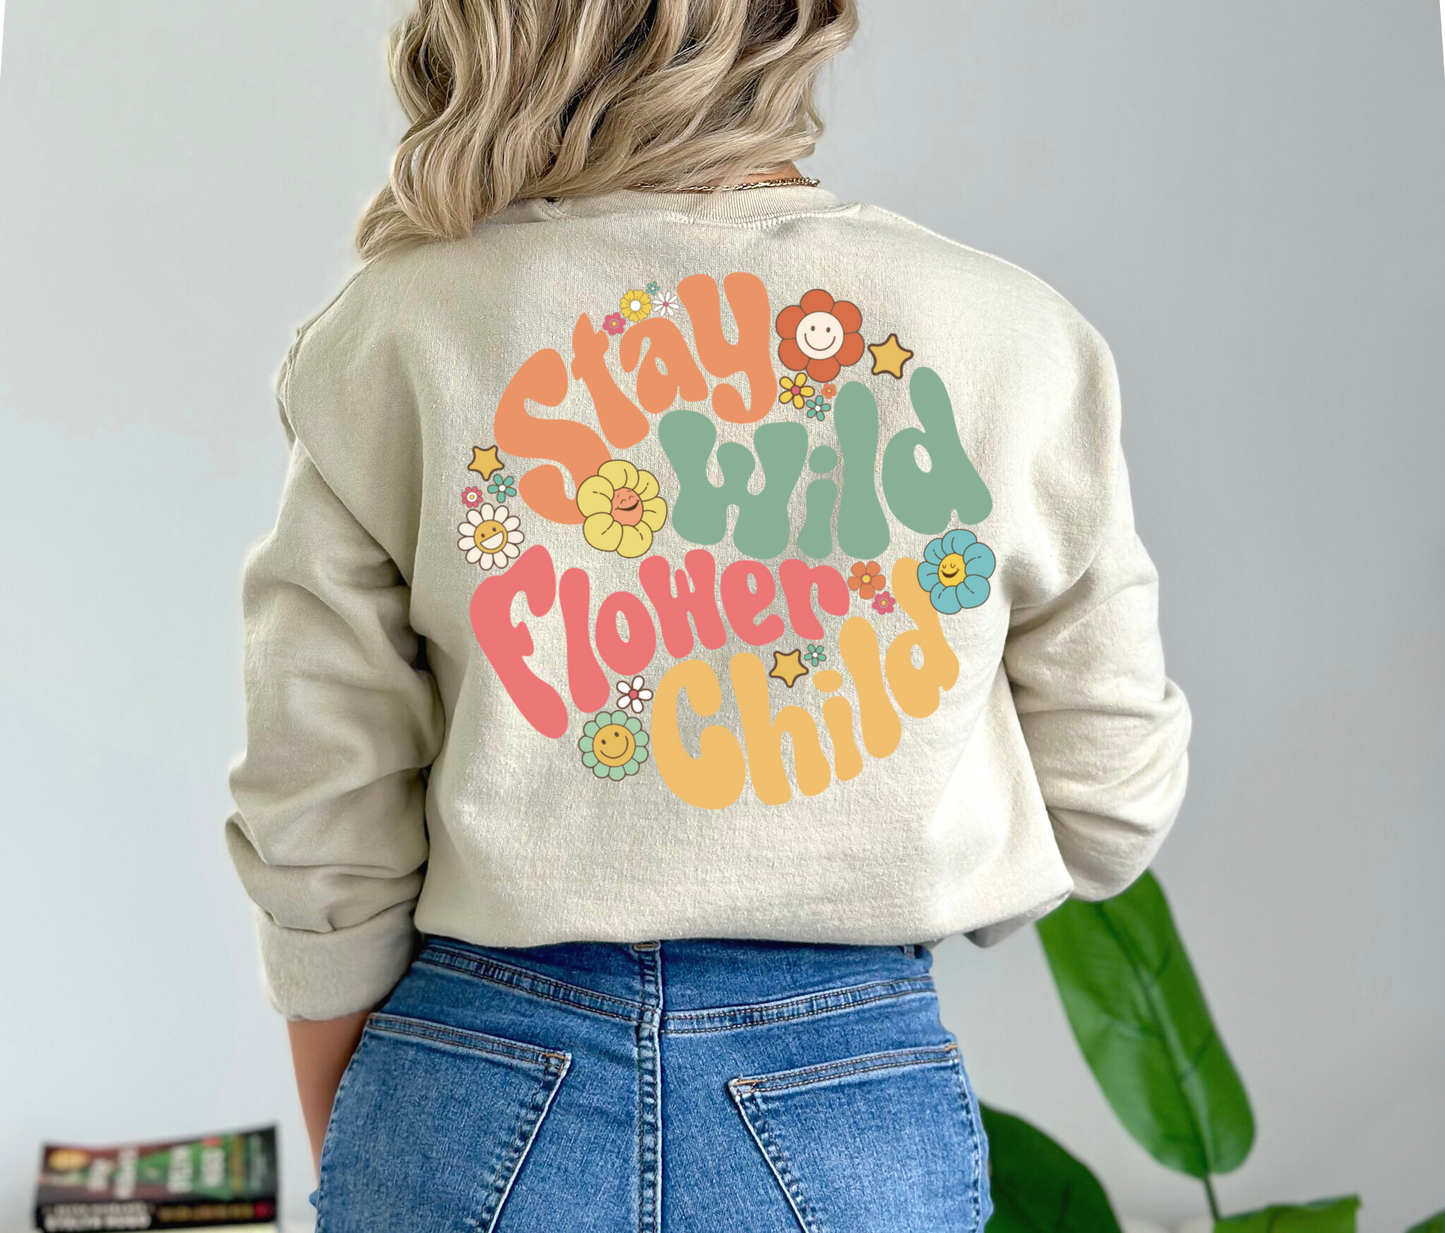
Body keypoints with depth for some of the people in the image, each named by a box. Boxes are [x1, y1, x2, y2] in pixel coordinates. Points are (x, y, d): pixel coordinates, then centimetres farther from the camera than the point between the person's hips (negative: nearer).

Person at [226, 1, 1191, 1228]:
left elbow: (322, 830, -5)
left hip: (477, 1117, 1)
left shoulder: (398, 328, -7)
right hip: (860, 1113, 0)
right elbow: (1108, 802, 1)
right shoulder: (1014, 338, -6)